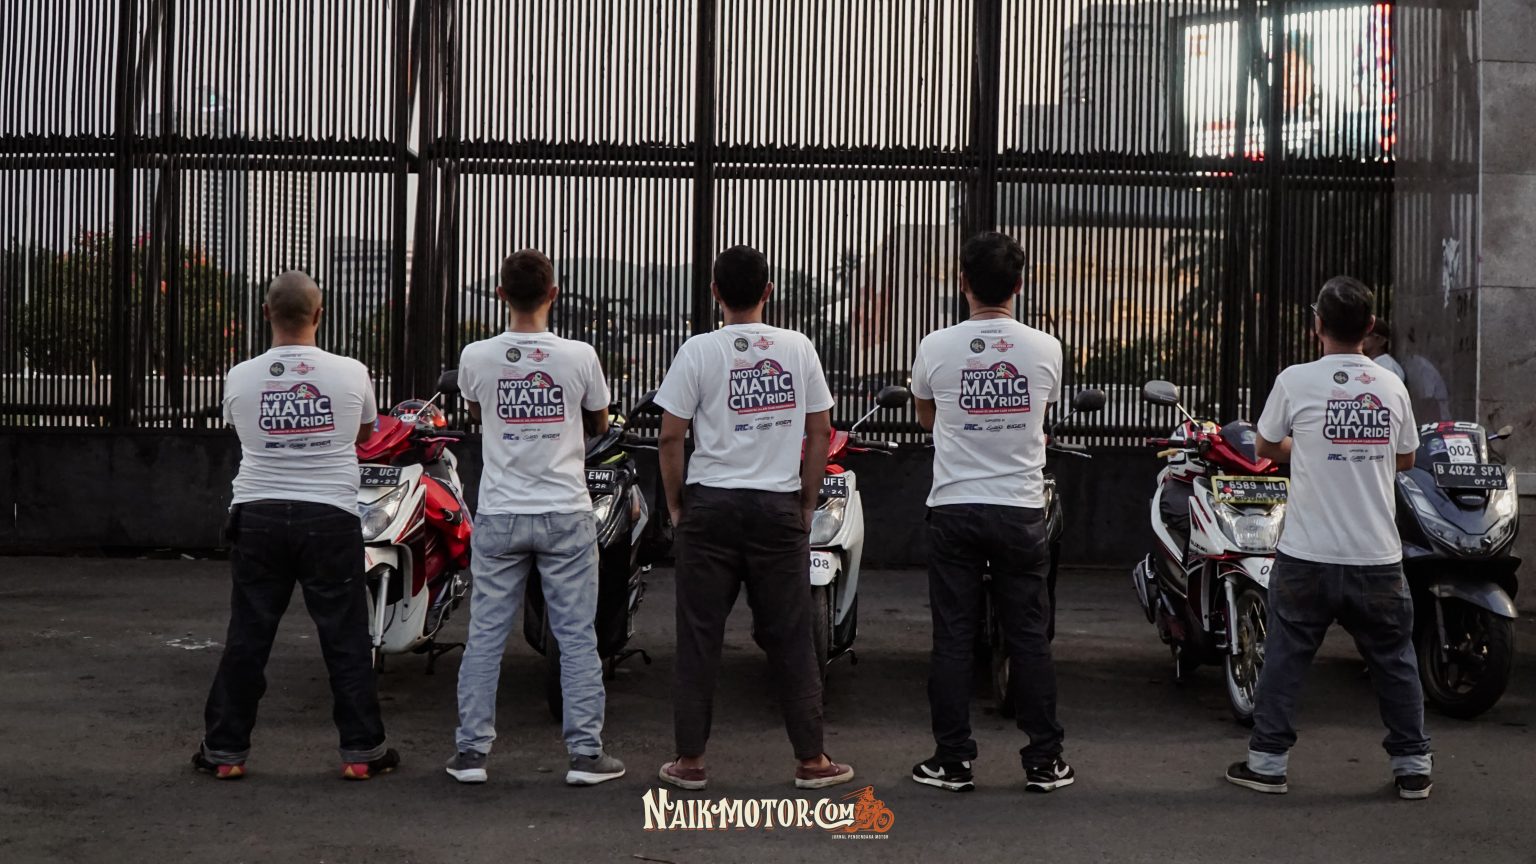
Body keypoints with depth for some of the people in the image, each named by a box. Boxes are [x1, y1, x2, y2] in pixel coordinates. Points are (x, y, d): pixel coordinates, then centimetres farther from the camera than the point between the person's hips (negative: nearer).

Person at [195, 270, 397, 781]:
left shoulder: (240, 378, -3)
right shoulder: (350, 374, -5)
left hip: (258, 514, 2)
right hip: (331, 516, -1)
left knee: (247, 637, 10)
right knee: (346, 638, 6)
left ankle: (225, 750, 17)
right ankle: (361, 751, 10)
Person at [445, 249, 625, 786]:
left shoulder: (476, 358, -5)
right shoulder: (579, 357, -8)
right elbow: (599, 424, 10)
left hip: (499, 516, 1)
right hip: (565, 514, -1)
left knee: (485, 636, 9)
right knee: (577, 637, 5)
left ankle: (471, 751, 13)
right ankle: (586, 753, 7)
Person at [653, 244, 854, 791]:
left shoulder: (699, 351, -4)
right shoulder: (797, 348, 2)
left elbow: (671, 436, -6)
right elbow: (820, 430, 5)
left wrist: (675, 502, 7)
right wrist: (808, 501, 13)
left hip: (711, 505, -1)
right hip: (779, 506, 2)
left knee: (700, 635, 6)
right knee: (788, 637, 8)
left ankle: (690, 760, 11)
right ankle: (811, 760, 12)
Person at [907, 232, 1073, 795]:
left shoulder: (936, 348, -6)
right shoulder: (1045, 350, -2)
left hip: (954, 510, -1)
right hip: (1020, 510, 1)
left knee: (954, 637, 5)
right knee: (1029, 637, 7)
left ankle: (952, 760, 9)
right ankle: (1044, 761, 13)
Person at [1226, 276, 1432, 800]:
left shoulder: (1296, 382, -8)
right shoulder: (1391, 388, 1)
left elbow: (1266, 448, 6)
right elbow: (1406, 459, 15)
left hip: (1307, 558, -2)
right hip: (1378, 559, 2)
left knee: (1285, 658, 9)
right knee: (1394, 660, 15)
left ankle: (1268, 761, 13)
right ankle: (1413, 767, 22)